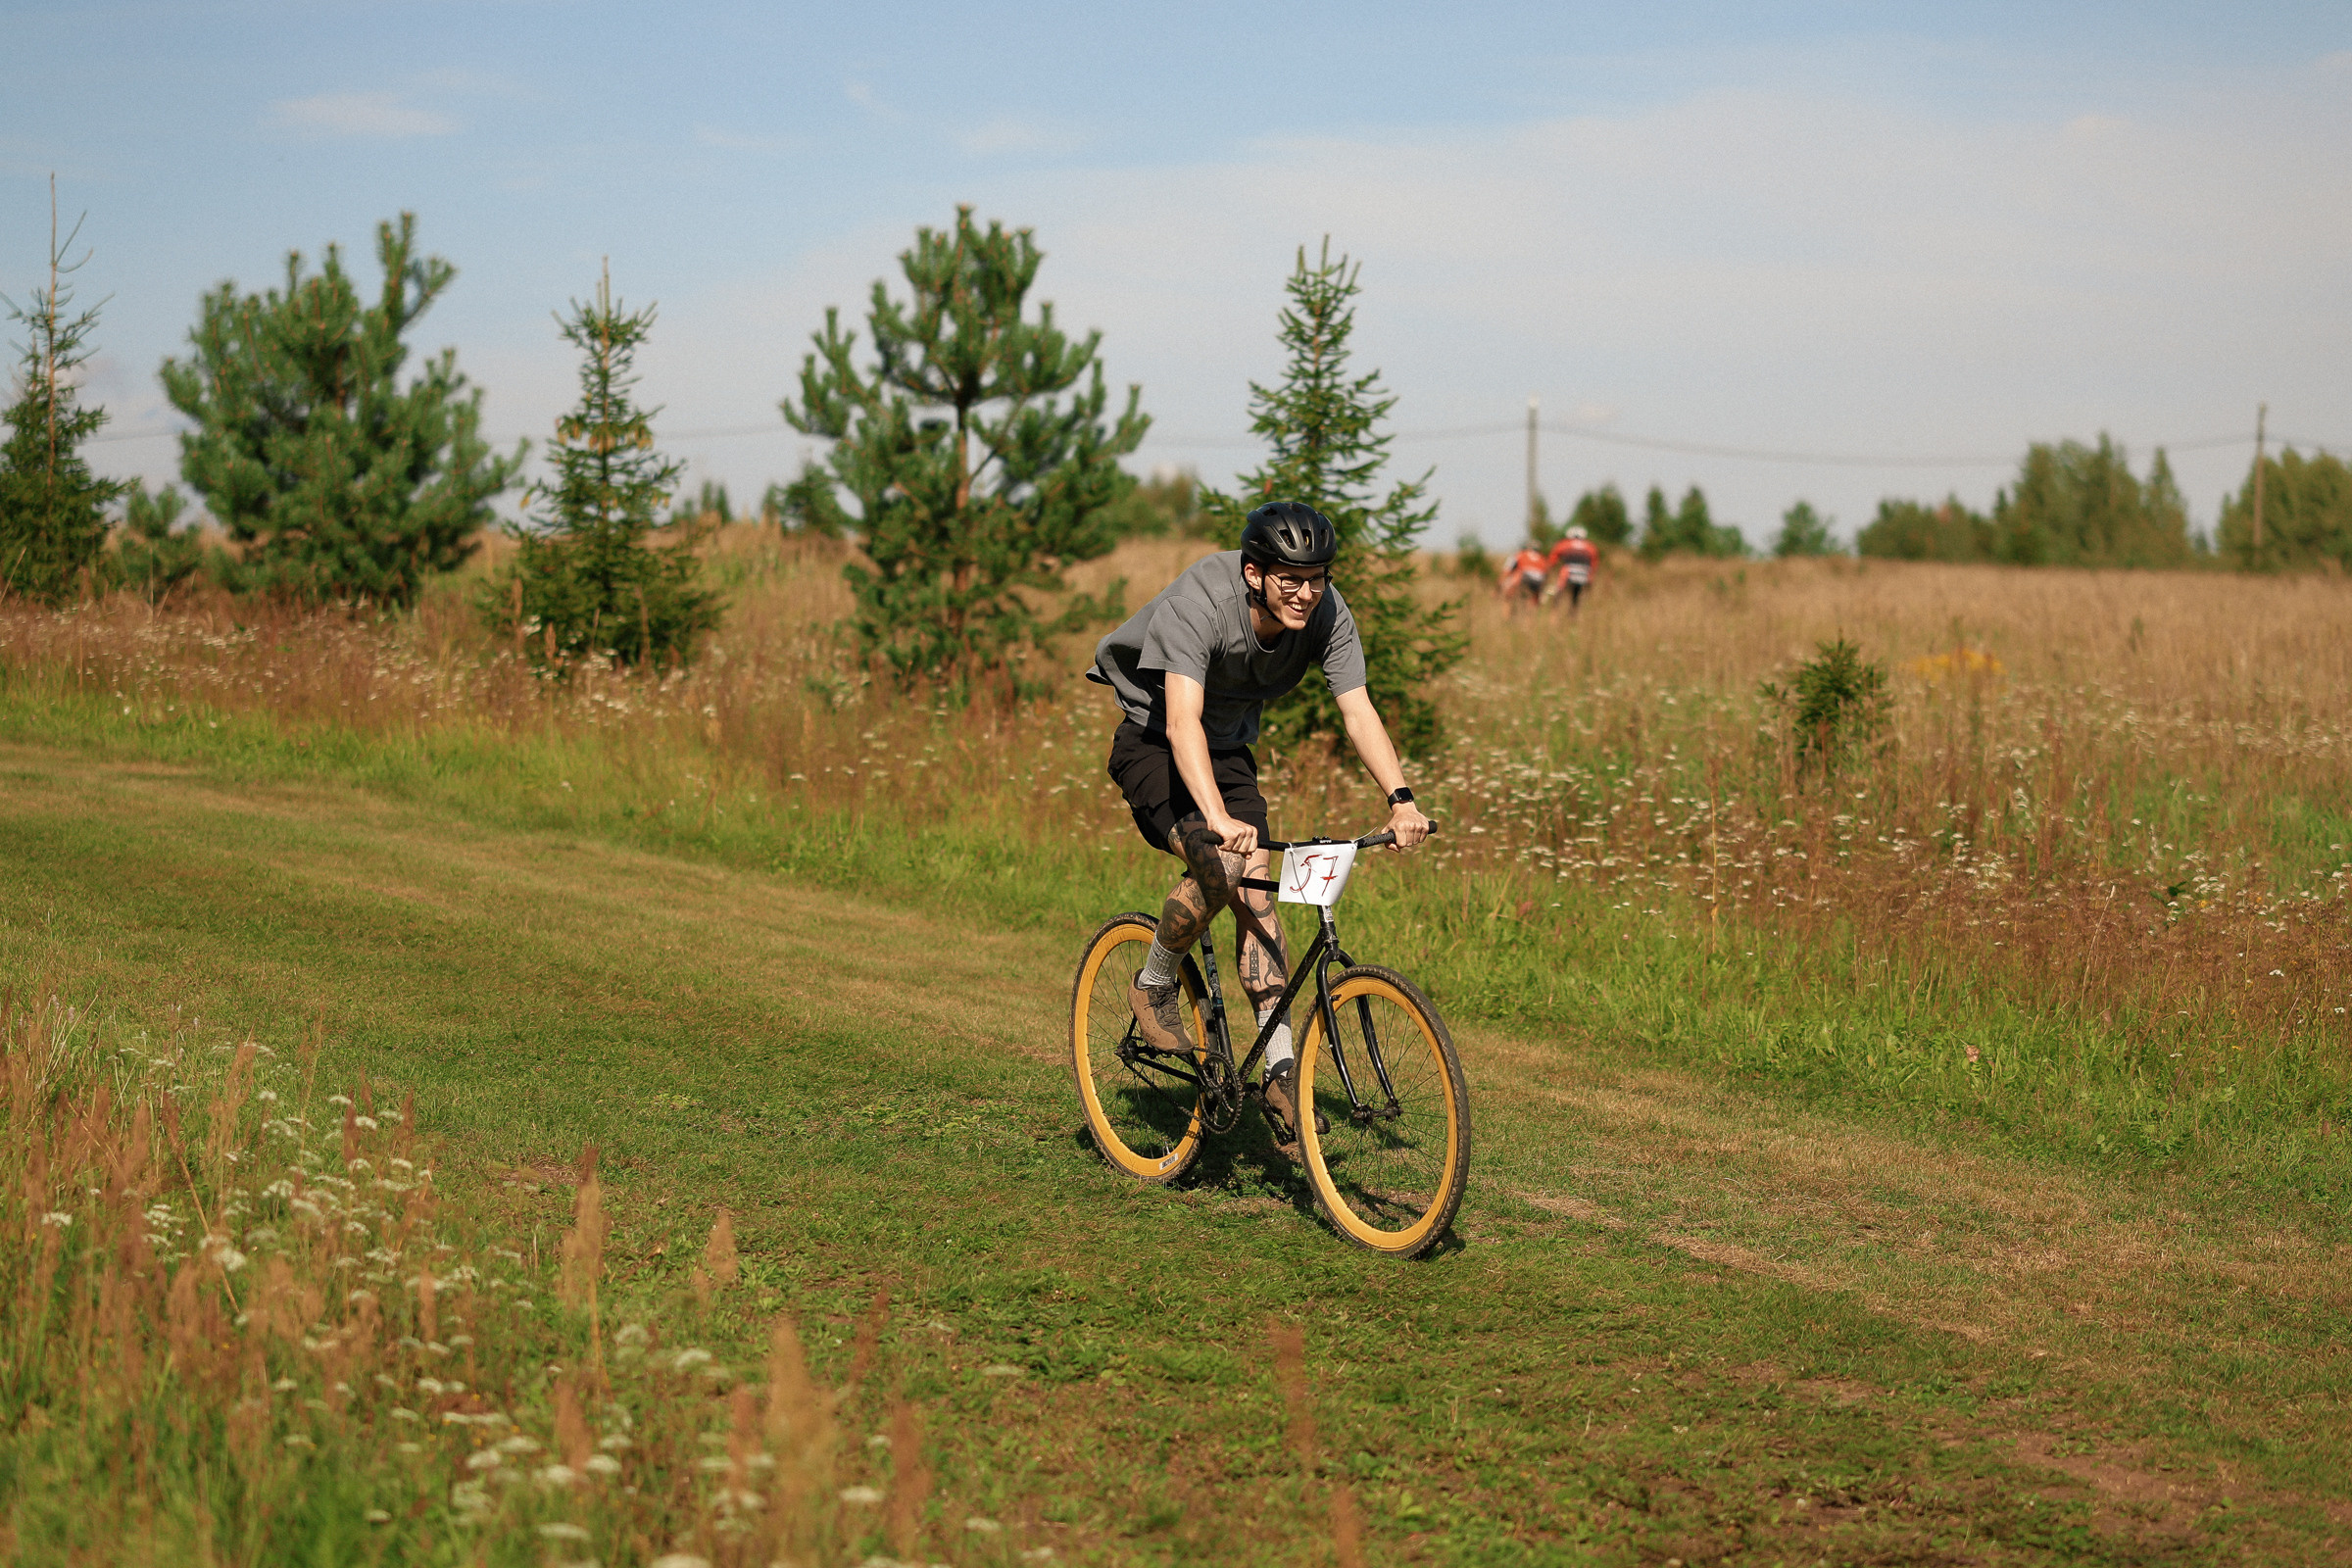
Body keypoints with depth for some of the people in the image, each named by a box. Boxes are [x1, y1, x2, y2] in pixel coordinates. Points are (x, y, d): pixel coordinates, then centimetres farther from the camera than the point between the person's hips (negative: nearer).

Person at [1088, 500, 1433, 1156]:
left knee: (1255, 894, -8)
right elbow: (1182, 721, -43)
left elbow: (1358, 710, -21)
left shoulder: (1327, 614, -19)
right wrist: (1217, 818, -57)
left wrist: (1400, 799, -36)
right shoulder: (1197, 605, -34)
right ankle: (1153, 986, -2)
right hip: (1153, 743, -5)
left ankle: (1282, 1074, -4)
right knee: (1218, 867, -28)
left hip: (1230, 750, 5)